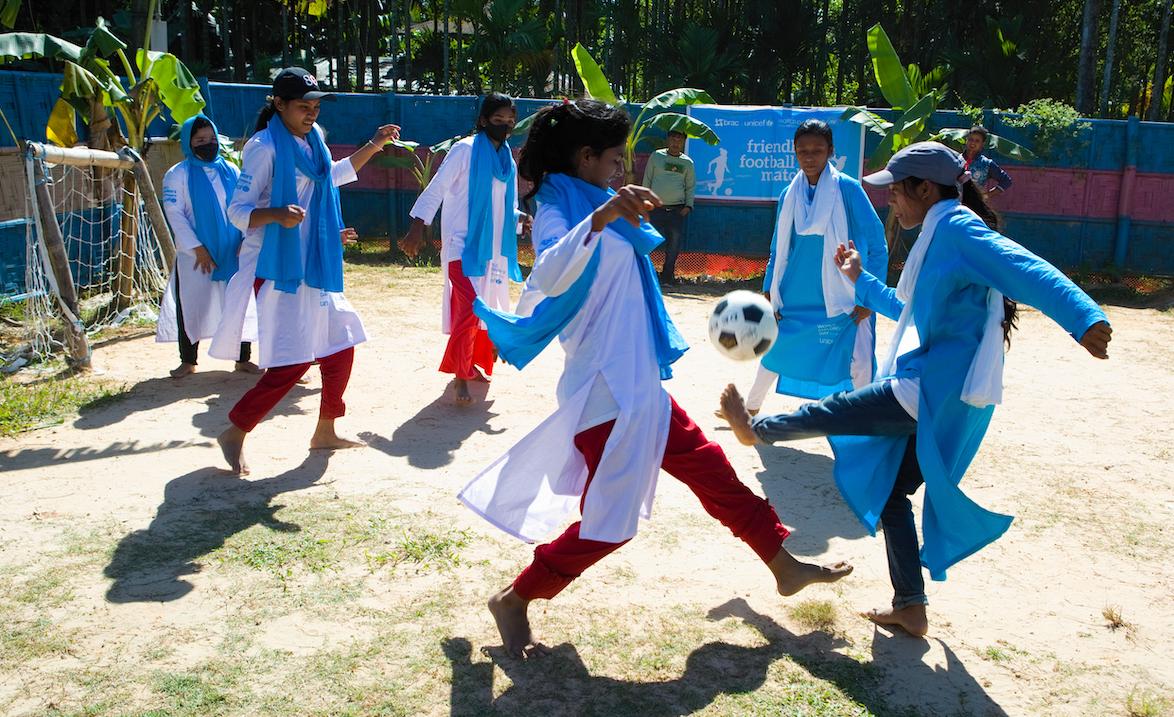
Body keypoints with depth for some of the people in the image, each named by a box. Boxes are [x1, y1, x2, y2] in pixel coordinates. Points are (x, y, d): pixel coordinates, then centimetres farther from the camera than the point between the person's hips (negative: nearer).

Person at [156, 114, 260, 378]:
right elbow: (175, 214, -7)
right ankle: (188, 361, 19)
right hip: (194, 256, -2)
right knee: (191, 306, 5)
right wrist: (197, 248, -13)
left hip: (233, 254, 3)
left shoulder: (230, 171, 7)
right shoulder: (178, 174, -2)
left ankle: (243, 359, 17)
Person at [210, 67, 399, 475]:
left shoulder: (312, 140, 10)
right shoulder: (265, 147, -14)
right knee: (293, 361, -12)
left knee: (340, 346, 12)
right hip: (278, 267, -9)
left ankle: (325, 432, 27)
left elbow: (333, 176, 31)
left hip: (315, 265, 9)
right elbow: (237, 211, -15)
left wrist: (374, 145, 26)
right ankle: (234, 434, 3)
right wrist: (277, 213, -34)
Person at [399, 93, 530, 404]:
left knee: (487, 309, 14)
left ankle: (470, 364, 32)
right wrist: (418, 227, -18)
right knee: (468, 309, -15)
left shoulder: (507, 159, 14)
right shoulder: (465, 150, -7)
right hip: (463, 244, -7)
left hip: (493, 247, 7)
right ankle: (460, 377, -6)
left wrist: (520, 218, -1)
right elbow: (436, 188, -10)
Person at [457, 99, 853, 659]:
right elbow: (550, 277, -39)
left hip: (641, 388, 10)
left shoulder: (594, 205, 14)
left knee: (711, 470, 16)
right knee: (609, 522, -5)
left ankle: (784, 565, 31)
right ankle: (513, 602, 11)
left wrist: (627, 215, 38)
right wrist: (598, 219, -50)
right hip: (604, 393, -10)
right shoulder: (558, 209, -14)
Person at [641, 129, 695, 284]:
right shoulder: (656, 156, 8)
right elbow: (647, 180, 10)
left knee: (675, 243, -1)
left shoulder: (687, 162, 12)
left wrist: (689, 205, 3)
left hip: (677, 209, 2)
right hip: (657, 207, -2)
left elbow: (690, 186, 17)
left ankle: (667, 276, 10)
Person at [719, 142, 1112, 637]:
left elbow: (1024, 268, -28)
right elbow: (909, 310, 34)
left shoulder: (956, 226, -12)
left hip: (934, 391, -11)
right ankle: (910, 608, 25)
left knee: (830, 412, 5)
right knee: (890, 491, 18)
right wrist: (859, 280, 34)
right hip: (937, 399, 11)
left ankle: (757, 430, 34)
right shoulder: (940, 236, 19)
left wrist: (1083, 318, -42)